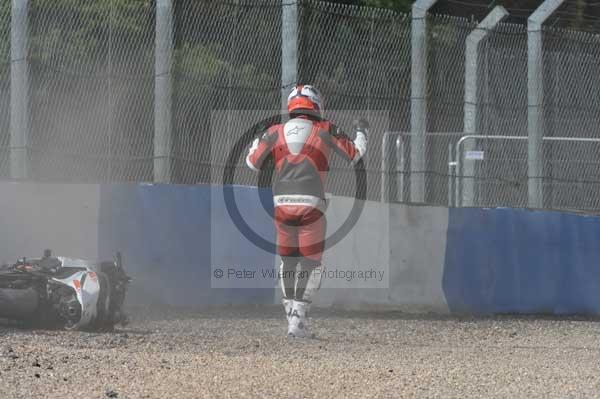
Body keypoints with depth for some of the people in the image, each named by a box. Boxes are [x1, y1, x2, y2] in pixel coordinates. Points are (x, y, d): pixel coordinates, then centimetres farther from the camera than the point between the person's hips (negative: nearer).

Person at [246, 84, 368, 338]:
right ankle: (298, 319, -5)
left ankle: (292, 316, 14)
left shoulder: (275, 132, 7)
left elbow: (252, 163, 15)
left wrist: (257, 140, 35)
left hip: (281, 204, 3)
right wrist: (361, 131, 31)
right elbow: (355, 154, 11)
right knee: (310, 265, 4)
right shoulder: (324, 131, 2)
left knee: (288, 262, 16)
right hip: (311, 206, -3)